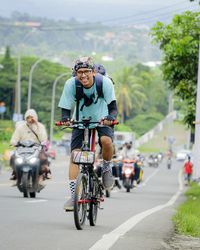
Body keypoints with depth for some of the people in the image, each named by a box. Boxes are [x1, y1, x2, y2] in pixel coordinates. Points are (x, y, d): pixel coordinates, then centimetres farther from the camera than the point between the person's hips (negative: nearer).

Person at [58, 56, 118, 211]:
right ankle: (74, 195, -11)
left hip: (102, 120, -1)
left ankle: (107, 168, -2)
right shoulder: (71, 84, -21)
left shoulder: (105, 82, -23)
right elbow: (66, 108, -15)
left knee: (106, 140, -33)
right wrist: (65, 118, -38)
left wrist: (111, 117, -43)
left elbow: (113, 107, -21)